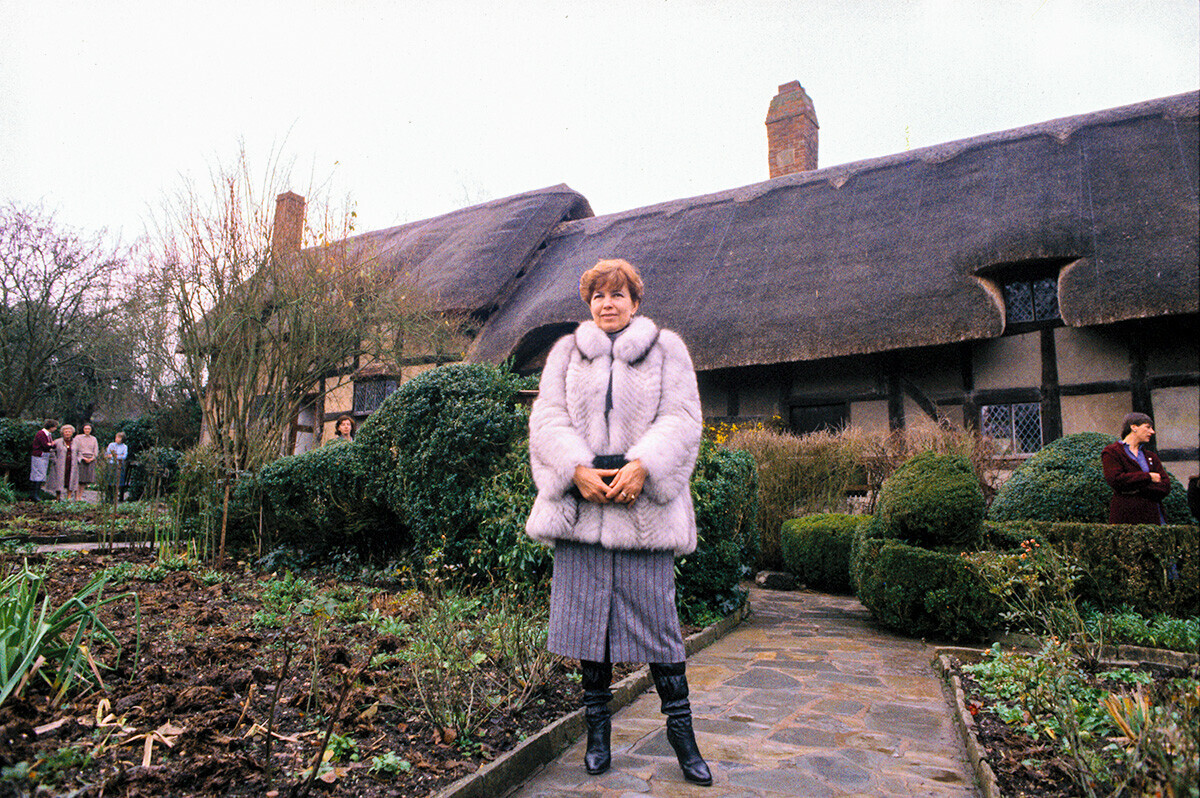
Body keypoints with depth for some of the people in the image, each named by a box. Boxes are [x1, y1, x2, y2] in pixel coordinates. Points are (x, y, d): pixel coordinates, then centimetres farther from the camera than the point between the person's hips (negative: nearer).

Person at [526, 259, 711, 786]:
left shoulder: (666, 349, 10)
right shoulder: (567, 352, 15)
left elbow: (681, 418, 0)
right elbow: (547, 416, 5)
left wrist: (642, 466, -15)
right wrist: (576, 468, -12)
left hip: (644, 503, -1)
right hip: (581, 502, 2)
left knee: (656, 614, 1)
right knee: (587, 613, 5)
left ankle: (681, 733, 17)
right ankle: (598, 730, 22)